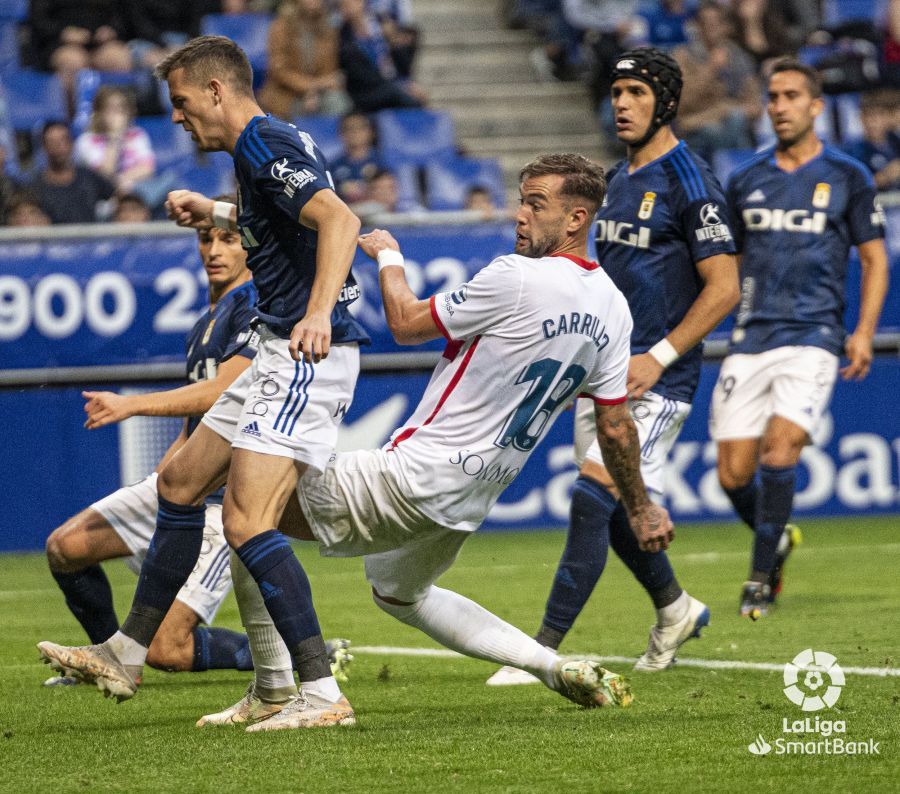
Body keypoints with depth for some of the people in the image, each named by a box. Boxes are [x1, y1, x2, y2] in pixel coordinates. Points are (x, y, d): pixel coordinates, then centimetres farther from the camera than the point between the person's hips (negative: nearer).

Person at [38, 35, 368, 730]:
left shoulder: (264, 144, -15)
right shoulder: (270, 143, 16)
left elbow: (340, 221, -30)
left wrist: (319, 314, -42)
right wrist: (217, 214, 35)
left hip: (309, 356, -11)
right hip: (280, 358, 11)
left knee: (247, 520, -20)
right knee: (180, 482, 19)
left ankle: (323, 693, -21)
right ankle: (125, 656, 29)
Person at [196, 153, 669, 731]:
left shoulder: (517, 278, -19)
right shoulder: (612, 309, 5)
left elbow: (407, 324, -8)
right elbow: (615, 425, 12)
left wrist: (389, 258, 10)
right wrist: (641, 507, 26)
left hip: (416, 476, -9)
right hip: (476, 495, 9)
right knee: (398, 592, 34)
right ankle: (559, 668, 21)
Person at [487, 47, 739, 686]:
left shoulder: (688, 181, -12)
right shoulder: (620, 179, 14)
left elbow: (723, 288, -15)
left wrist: (659, 357, -20)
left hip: (656, 381, -9)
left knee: (593, 500, -16)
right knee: (615, 512, 15)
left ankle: (544, 651, -16)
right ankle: (676, 610, 37)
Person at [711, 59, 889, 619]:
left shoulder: (848, 178, 4)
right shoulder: (746, 180, 11)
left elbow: (875, 258, 8)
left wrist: (864, 331, -4)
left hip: (813, 337, -3)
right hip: (751, 339, 3)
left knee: (780, 451, -20)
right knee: (734, 475, -4)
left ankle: (761, 579, -5)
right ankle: (777, 541, 27)